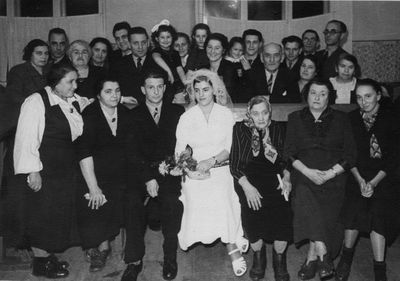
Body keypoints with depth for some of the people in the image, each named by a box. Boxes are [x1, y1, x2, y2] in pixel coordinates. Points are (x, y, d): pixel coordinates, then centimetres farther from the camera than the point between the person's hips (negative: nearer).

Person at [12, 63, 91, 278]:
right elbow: (27, 139, -17)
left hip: (67, 170, 7)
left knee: (60, 214, 14)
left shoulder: (75, 101, 7)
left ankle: (48, 256, 31)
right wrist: (33, 171, -21)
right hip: (43, 172, -7)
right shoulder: (36, 102, -15)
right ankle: (41, 263, 20)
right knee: (42, 216, 4)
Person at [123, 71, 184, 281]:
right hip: (141, 171, 0)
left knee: (172, 201, -29)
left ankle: (170, 256, -13)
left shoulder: (177, 112, 14)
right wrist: (147, 178, -13)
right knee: (132, 201, -28)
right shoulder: (134, 116, 10)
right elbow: (132, 152, 0)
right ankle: (134, 260, -16)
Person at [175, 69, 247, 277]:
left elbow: (230, 148, 1)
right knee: (195, 197, -20)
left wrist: (212, 161, -15)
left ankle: (232, 244, -9)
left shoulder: (226, 114, 6)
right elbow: (179, 150, 4)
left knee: (222, 195, -23)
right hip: (195, 172, 2)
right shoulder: (186, 117, 8)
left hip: (221, 168, -2)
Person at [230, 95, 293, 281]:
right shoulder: (240, 129, 3)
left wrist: (286, 177, -2)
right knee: (252, 207, -21)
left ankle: (279, 259, 6)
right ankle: (258, 256, 7)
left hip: (273, 177, 1)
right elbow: (234, 164, -2)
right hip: (248, 178, -1)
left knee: (281, 211, -19)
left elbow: (284, 160, 17)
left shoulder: (276, 130, 12)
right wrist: (247, 186, -15)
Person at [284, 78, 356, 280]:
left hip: (333, 178, 1)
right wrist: (308, 172, -10)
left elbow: (350, 154, 6)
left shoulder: (340, 119, 13)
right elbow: (289, 152, 6)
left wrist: (330, 173, -9)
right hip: (304, 175, 0)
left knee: (326, 215, -21)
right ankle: (323, 254, -28)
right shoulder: (296, 118, 14)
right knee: (304, 197, -31)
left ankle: (312, 258, -6)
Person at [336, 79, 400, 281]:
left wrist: (374, 182, -13)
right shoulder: (351, 119, 6)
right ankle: (346, 257, 1)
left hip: (383, 177, -1)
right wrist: (360, 180, -10)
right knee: (354, 209, -19)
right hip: (357, 175, 2)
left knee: (378, 214, -18)